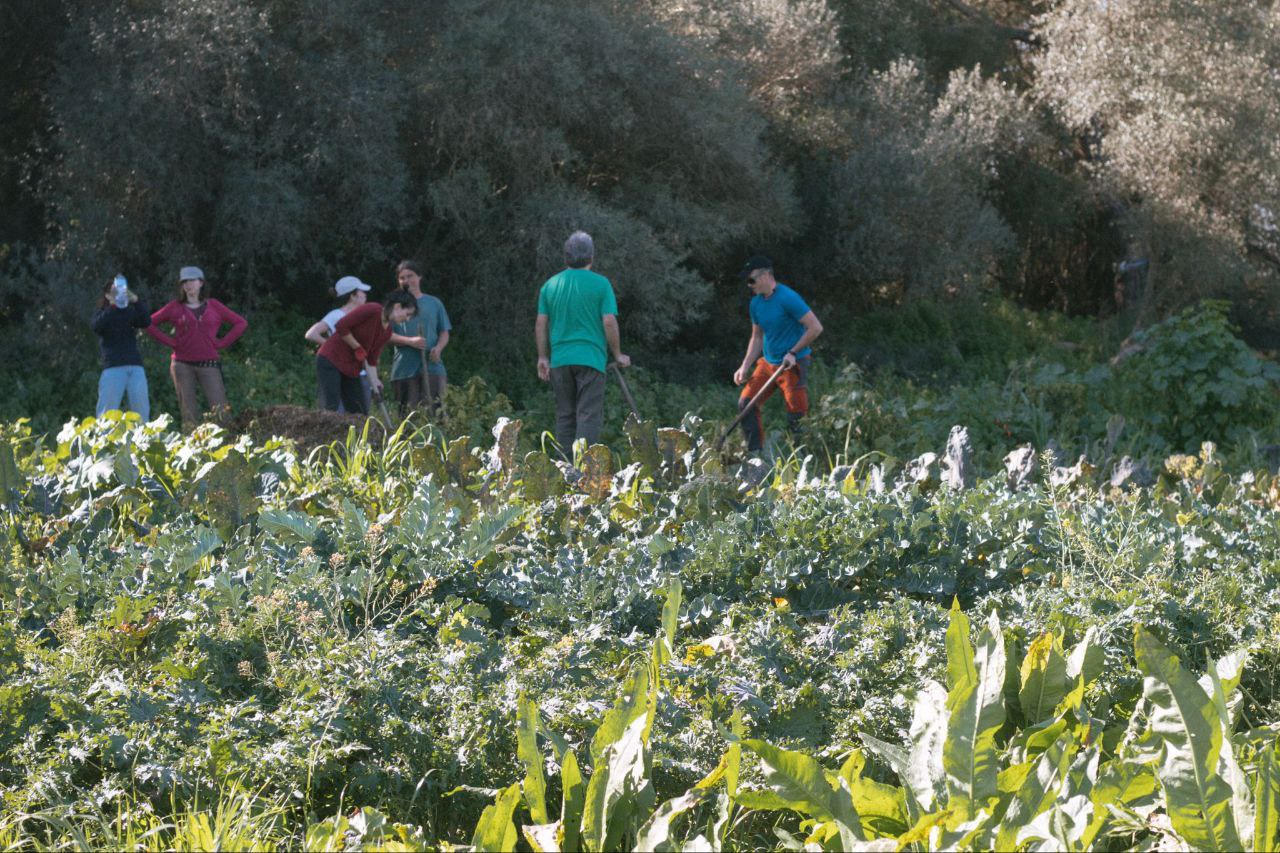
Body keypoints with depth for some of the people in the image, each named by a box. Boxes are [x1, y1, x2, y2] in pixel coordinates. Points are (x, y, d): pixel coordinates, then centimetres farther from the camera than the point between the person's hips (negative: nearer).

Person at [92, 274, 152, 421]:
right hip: (113, 367, -2)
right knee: (107, 410, -7)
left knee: (141, 408, -2)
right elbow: (97, 327, -9)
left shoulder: (131, 312, 14)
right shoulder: (102, 314, 12)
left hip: (135, 366, 2)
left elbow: (146, 322, -2)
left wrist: (136, 301, -14)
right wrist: (112, 305, -16)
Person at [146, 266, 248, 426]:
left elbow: (241, 323, 11)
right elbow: (150, 324, 8)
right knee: (189, 414, -1)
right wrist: (170, 342, -1)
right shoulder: (175, 308, 7)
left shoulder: (213, 306, 8)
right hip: (182, 365, 0)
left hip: (209, 364, 0)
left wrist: (221, 343, 2)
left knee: (221, 411, -10)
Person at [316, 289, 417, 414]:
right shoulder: (371, 310, -17)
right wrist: (358, 348, -13)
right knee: (330, 409, -17)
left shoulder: (387, 332, 8)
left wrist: (374, 382, -1)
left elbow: (371, 359, 10)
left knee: (360, 412, 3)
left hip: (352, 369, 9)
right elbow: (341, 326, -20)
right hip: (331, 360, -9)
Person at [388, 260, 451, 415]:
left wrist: (438, 347, -7)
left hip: (432, 366, 1)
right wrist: (410, 341, -14)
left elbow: (444, 332, 15)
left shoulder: (434, 303, 14)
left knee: (435, 409, -9)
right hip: (404, 367, -1)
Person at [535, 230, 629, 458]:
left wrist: (543, 358, 13)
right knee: (589, 415, -5)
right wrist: (618, 355, 3)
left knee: (564, 416, 11)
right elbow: (609, 322, -9)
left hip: (560, 360, 4)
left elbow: (541, 324, 6)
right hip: (590, 358, -4)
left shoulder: (550, 285, 7)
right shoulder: (600, 284, -5)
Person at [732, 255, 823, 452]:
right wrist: (745, 367, 7)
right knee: (745, 404, 0)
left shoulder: (788, 298, -17)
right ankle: (755, 454, 7)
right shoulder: (756, 303, 8)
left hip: (793, 366, -8)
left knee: (796, 416, -8)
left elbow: (815, 328, -17)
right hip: (767, 363, 8)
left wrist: (793, 353, -17)